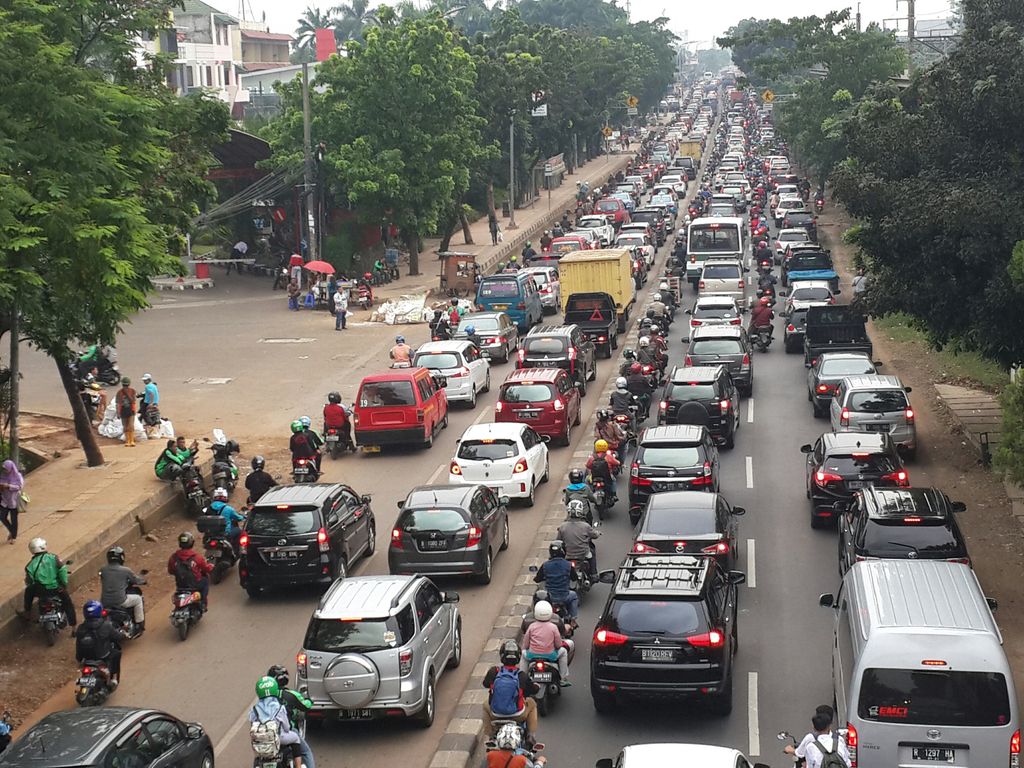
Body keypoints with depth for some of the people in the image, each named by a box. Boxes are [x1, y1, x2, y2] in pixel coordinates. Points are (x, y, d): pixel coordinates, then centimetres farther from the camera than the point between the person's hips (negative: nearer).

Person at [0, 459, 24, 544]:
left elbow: (20, 486, -21)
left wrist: (8, 486, -30)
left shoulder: (17, 476, -14)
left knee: (13, 519, 5)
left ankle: (14, 536, 23)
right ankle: (11, 531, 28)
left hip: (14, 500, -4)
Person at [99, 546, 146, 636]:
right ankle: (139, 626, 24)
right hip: (120, 602, -4)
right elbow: (138, 580, 4)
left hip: (105, 602, 4)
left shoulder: (103, 570, 1)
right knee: (138, 599, 21)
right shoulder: (125, 570, -9)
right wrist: (143, 579, 29)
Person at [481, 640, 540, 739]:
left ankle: (491, 735, 32)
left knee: (486, 705, 35)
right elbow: (533, 689, 2)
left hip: (496, 715, 1)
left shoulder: (493, 672, -13)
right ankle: (530, 737, 27)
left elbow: (485, 683, 7)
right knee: (532, 703, 29)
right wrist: (537, 686, 25)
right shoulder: (522, 676, -15)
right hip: (517, 716, -1)